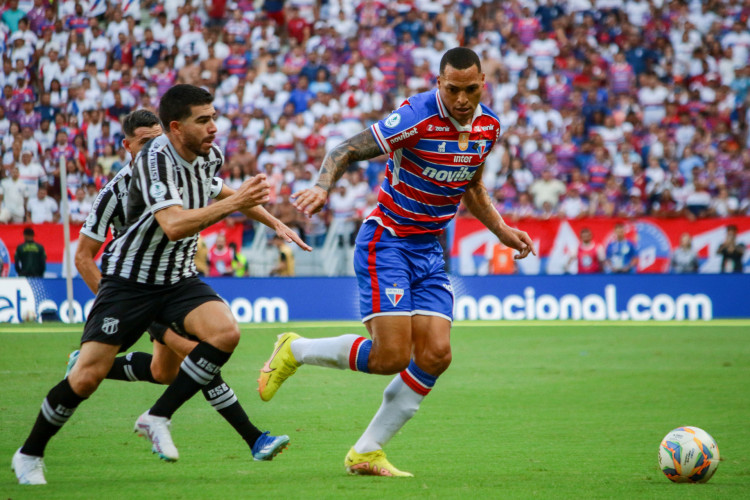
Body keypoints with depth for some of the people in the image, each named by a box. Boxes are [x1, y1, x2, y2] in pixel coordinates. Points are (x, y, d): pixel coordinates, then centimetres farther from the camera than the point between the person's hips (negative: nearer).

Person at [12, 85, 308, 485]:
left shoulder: (210, 156, 0)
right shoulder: (154, 159, -23)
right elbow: (173, 225, -37)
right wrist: (232, 204, -43)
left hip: (179, 279, 6)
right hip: (128, 280, -6)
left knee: (225, 332, -23)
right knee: (87, 377, -10)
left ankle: (157, 418, -10)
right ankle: (30, 453, 13)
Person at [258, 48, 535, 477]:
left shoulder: (489, 125, 2)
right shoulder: (416, 117, -20)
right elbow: (346, 151, -20)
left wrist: (501, 230, 10)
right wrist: (322, 187, -38)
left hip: (430, 250, 7)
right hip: (387, 243, -7)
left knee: (435, 355, -7)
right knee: (391, 356, -15)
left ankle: (366, 453, 5)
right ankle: (294, 351, 10)